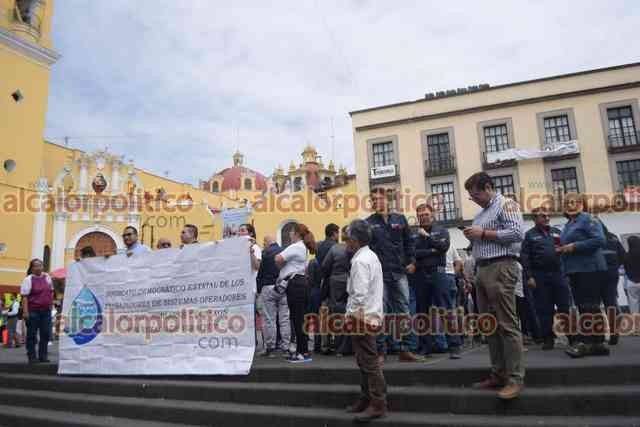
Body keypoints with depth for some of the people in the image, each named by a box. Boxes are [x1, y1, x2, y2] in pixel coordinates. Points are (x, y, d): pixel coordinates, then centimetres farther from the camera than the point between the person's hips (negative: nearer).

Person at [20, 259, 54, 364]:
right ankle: (32, 357, 9)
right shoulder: (28, 279, -6)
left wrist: (51, 303, 13)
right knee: (32, 335, 2)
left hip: (46, 310, 5)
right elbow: (25, 296, -11)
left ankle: (43, 356, 15)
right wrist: (25, 311, -18)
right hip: (33, 311, -5)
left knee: (45, 334, 7)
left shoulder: (47, 277, 11)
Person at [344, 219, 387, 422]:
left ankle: (378, 405, 2)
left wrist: (353, 315, -15)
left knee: (369, 362, -4)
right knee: (366, 361, 16)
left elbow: (360, 294, -22)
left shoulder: (360, 261, -16)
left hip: (362, 317, -11)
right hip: (371, 315, 11)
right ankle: (366, 399, 25)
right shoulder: (371, 256, 15)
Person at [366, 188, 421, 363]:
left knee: (404, 312, 5)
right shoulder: (368, 223, 4)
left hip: (399, 272, 3)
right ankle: (380, 351, 10)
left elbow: (409, 242, 14)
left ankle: (405, 350, 14)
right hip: (379, 274, -2)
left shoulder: (400, 219, 10)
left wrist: (411, 261, 4)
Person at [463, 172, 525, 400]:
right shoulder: (481, 213, 22)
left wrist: (483, 233, -13)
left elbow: (517, 233, -16)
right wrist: (472, 236, 6)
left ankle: (515, 379, -2)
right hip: (482, 270, 9)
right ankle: (498, 375, 17)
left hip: (500, 268, -9)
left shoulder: (506, 204, -3)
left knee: (507, 325, -7)